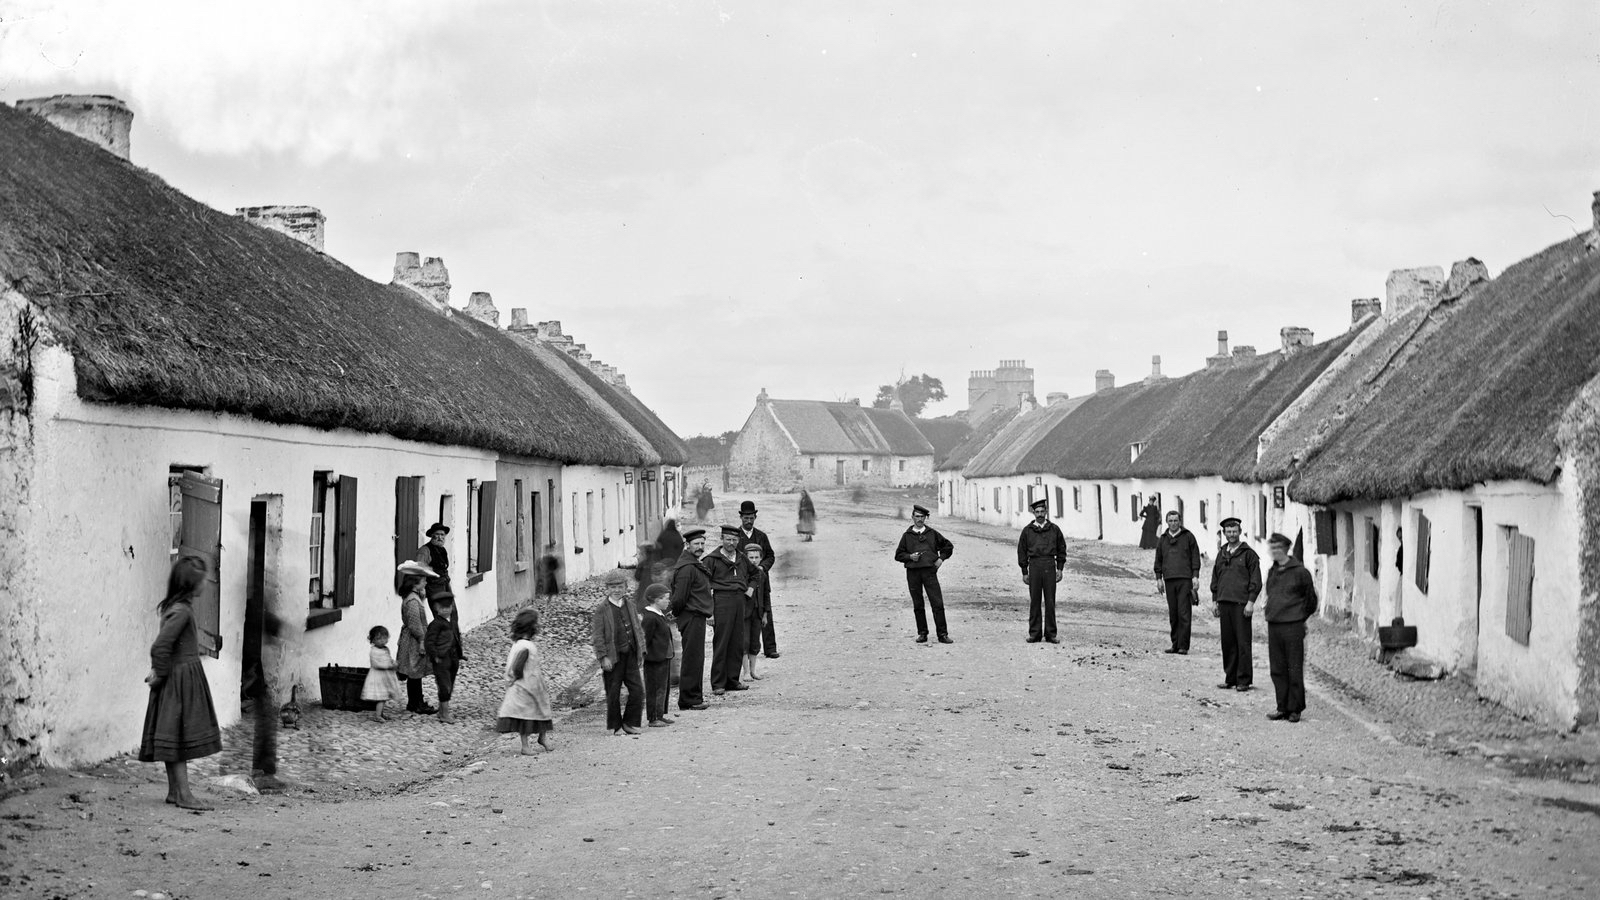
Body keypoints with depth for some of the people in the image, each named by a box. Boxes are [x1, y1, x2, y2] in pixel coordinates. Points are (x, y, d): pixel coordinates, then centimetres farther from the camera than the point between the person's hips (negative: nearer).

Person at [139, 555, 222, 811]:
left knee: (175, 738, 13)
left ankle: (174, 791, 19)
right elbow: (160, 646, -26)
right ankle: (183, 794, -2)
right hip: (181, 677, -10)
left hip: (184, 677, 10)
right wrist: (160, 674, -14)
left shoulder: (176, 607, 11)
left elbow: (162, 645, 19)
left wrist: (157, 672, 13)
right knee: (180, 735, -5)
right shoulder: (181, 611, -20)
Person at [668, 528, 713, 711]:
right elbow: (680, 597, -21)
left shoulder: (695, 565, 16)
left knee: (695, 659, 14)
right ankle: (689, 699, -2)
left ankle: (693, 698, 21)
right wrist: (676, 613, -5)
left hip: (697, 617, 11)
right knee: (693, 658, -6)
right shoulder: (687, 568, -18)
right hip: (692, 617, -11)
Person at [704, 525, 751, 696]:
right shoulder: (712, 559, -2)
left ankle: (732, 680, 16)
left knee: (737, 643, 7)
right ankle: (718, 684, -3)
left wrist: (751, 588, 15)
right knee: (721, 643, -6)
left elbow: (755, 575, 35)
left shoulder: (742, 559, 16)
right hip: (722, 600, -6)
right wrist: (709, 611, -12)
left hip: (739, 601, 6)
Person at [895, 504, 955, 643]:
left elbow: (948, 546, 21)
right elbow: (898, 555, 11)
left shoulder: (932, 533, 10)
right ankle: (922, 633, 13)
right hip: (913, 573, 1)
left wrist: (941, 558, 8)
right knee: (918, 605, 4)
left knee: (938, 603, -7)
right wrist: (910, 556, -7)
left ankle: (942, 634, -4)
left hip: (929, 571, -1)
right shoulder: (907, 535, 9)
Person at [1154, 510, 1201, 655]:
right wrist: (1158, 578, 9)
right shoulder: (1162, 539, 16)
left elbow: (1195, 556, 3)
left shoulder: (1188, 536, 6)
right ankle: (1175, 644, 12)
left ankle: (1183, 646, -8)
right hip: (1169, 580, 4)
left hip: (1185, 579, -4)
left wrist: (1195, 576, -5)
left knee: (1184, 614, -8)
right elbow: (1158, 560, 18)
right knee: (1172, 614, 6)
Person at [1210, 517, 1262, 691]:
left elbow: (1256, 580, -4)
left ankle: (1244, 680, 0)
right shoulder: (1221, 554, 16)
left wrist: (1251, 602, -11)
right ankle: (1230, 678, 14)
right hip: (1224, 603, 5)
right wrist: (1214, 601, 14)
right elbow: (1215, 578, 20)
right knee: (1227, 642, 7)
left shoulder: (1248, 553, -1)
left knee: (1243, 643, -4)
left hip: (1241, 603, -5)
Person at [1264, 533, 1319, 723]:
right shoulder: (1271, 572, 12)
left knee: (1295, 670, -2)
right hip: (1273, 625, 6)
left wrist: (1302, 616, 11)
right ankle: (1283, 708, 13)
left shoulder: (1299, 571, -6)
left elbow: (1310, 597, 3)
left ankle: (1295, 709, 5)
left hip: (1293, 626, -6)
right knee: (1278, 670, 7)